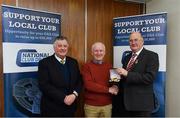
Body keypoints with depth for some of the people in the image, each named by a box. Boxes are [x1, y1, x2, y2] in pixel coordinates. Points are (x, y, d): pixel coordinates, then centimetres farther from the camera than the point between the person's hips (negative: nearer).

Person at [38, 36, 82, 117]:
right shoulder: (44, 63, -8)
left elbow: (79, 81, 6)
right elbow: (44, 85, -16)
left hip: (70, 106, 5)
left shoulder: (73, 62, 6)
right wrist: (63, 98, -19)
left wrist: (74, 94, -12)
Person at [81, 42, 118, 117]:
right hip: (91, 105, -3)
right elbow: (88, 85, -14)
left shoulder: (109, 66, 5)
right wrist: (108, 89, -14)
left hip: (107, 105, 3)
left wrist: (114, 88, -15)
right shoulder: (86, 66, -5)